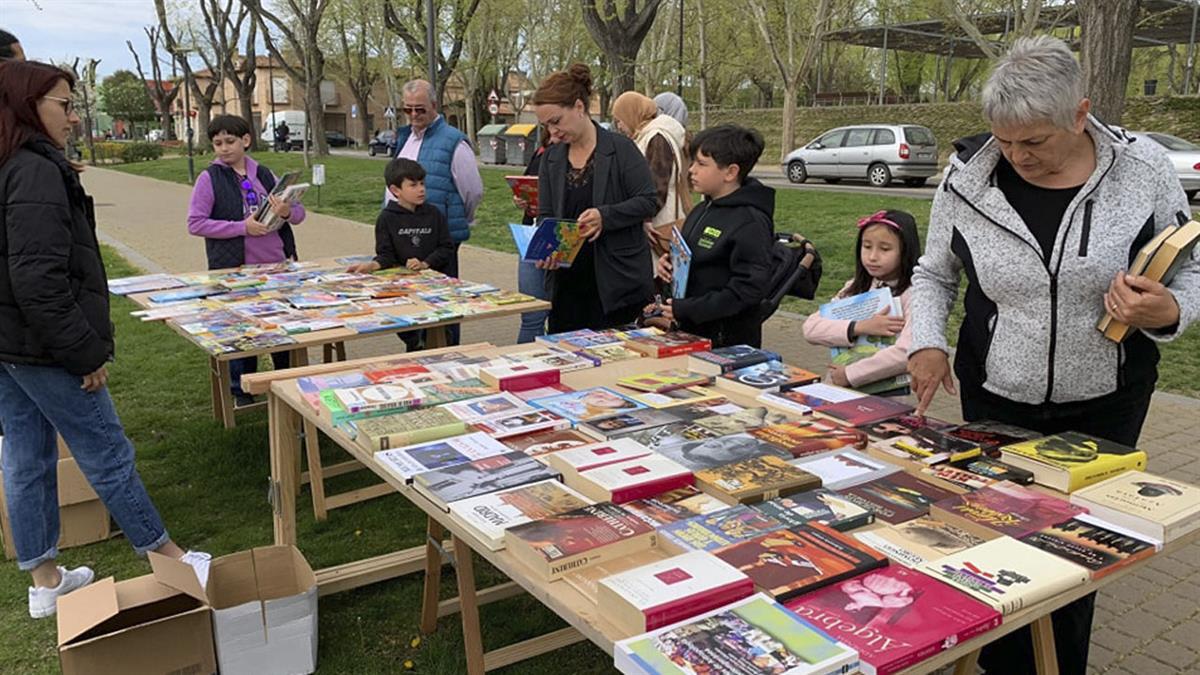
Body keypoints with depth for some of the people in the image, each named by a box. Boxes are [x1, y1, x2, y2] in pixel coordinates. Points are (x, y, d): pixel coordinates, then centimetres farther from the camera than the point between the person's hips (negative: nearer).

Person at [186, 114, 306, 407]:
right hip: (234, 269, -3)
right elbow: (195, 224, -8)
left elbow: (299, 213, 10)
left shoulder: (264, 174, 9)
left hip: (277, 263, 3)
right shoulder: (209, 178, -1)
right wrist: (242, 227, -17)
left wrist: (288, 212, -14)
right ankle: (241, 392, 22)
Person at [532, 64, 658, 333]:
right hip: (567, 282, 5)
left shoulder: (621, 149, -5)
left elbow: (649, 201, -8)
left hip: (617, 281, -5)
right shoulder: (552, 157, 11)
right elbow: (545, 215, 10)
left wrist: (605, 216, -21)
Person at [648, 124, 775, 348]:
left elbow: (748, 289, -23)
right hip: (690, 331, 8)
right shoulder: (702, 211, 11)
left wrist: (685, 310, -22)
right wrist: (667, 263, 1)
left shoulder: (750, 223, -17)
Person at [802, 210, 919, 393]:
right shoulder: (856, 288, 9)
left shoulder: (913, 296, -6)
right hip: (839, 388, 5)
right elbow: (811, 327, -1)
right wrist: (860, 327, -14)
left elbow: (905, 353, -20)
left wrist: (848, 375, -16)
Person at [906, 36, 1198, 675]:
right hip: (994, 401, 1)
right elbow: (933, 274, 4)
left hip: (1104, 406, 0)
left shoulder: (1143, 172, -11)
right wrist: (927, 342, -12)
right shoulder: (969, 174, -9)